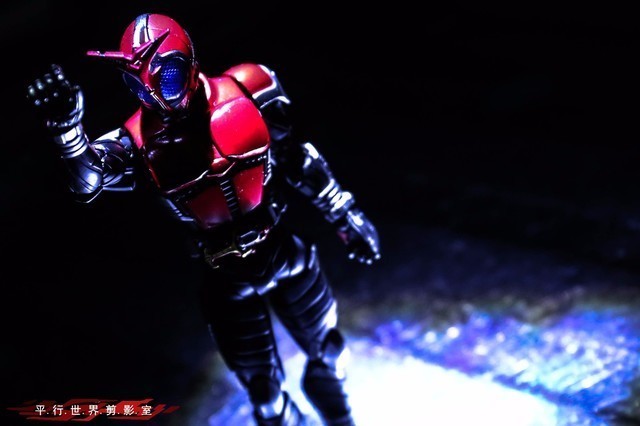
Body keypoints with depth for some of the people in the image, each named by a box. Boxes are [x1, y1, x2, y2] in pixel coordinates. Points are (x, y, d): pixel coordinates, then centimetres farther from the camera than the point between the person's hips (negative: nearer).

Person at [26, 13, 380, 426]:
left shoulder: (247, 92, -16)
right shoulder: (142, 141, -16)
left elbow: (299, 160, -3)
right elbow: (89, 180, -33)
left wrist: (346, 217, 4)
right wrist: (66, 125, -51)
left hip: (285, 252, 1)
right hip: (228, 279, -1)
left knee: (328, 353, 23)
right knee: (263, 392, 14)